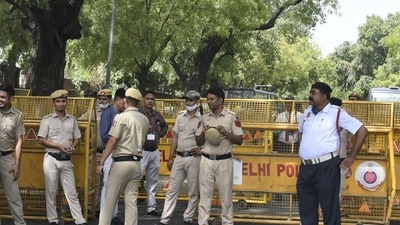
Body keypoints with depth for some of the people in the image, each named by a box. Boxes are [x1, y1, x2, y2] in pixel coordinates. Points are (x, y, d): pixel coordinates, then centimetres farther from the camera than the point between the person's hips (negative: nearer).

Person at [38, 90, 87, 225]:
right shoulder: (47, 120, -1)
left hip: (66, 160, 2)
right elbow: (41, 140, -5)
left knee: (71, 192, 2)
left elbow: (77, 139, 12)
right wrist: (58, 146, -15)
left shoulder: (72, 120, 9)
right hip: (51, 159, -2)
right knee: (51, 191, 4)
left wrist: (72, 147, -9)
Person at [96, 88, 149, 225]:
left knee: (109, 199, 3)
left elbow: (112, 141, -13)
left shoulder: (121, 117, -9)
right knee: (131, 201, 7)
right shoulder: (145, 120, 8)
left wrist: (101, 162, -11)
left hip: (121, 162, -5)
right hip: (136, 163, 5)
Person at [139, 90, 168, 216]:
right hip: (142, 151, -7)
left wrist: (160, 135, 13)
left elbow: (165, 126, 28)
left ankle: (152, 207, 21)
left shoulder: (157, 115, 10)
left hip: (155, 152, 7)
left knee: (152, 181, 13)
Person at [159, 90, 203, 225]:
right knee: (172, 190, 5)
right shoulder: (180, 116, 9)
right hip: (179, 157, 5)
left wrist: (202, 149, -14)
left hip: (194, 158, -5)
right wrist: (170, 158, 11)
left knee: (193, 192, 6)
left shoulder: (202, 118, -7)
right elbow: (175, 137, 12)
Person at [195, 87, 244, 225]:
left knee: (226, 196, 4)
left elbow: (240, 140, -4)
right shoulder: (205, 118, 9)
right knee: (205, 195, 5)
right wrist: (203, 133, -8)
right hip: (206, 160, 3)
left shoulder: (232, 117, -4)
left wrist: (226, 133, -18)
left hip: (224, 161, -3)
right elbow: (198, 142, 12)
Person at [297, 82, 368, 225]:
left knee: (329, 208, 0)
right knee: (306, 209, 12)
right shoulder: (307, 112, 14)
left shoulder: (336, 113, -5)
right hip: (305, 167, 6)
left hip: (326, 167, -6)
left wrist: (352, 157, -4)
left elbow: (362, 131, -5)